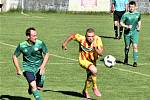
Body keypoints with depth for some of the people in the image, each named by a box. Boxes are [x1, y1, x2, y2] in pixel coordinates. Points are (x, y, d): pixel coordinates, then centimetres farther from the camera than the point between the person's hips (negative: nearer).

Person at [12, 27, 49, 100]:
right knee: (33, 86, -19)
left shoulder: (40, 43, -10)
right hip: (28, 68, -1)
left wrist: (42, 66, -12)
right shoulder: (22, 46, -9)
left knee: (39, 88, 4)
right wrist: (18, 70, 0)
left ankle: (30, 88, 38)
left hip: (39, 68, 2)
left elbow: (46, 54, 0)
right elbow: (14, 56, 4)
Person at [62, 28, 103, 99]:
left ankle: (85, 91, 50)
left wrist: (95, 49, -48)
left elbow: (100, 53, -29)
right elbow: (73, 35, -10)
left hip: (92, 60, 4)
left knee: (90, 77, 22)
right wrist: (64, 43, -1)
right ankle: (95, 87, -11)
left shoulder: (97, 40, -24)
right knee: (94, 70, -31)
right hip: (83, 60, -4)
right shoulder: (81, 39, -28)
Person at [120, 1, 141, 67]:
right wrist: (127, 26, -21)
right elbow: (121, 23, -6)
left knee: (135, 46, -14)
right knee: (127, 47, 12)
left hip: (135, 32, 1)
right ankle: (126, 59, 36)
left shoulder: (138, 14, 1)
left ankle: (135, 61, -13)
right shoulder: (125, 15, -9)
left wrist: (139, 27, 5)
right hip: (127, 32, -1)